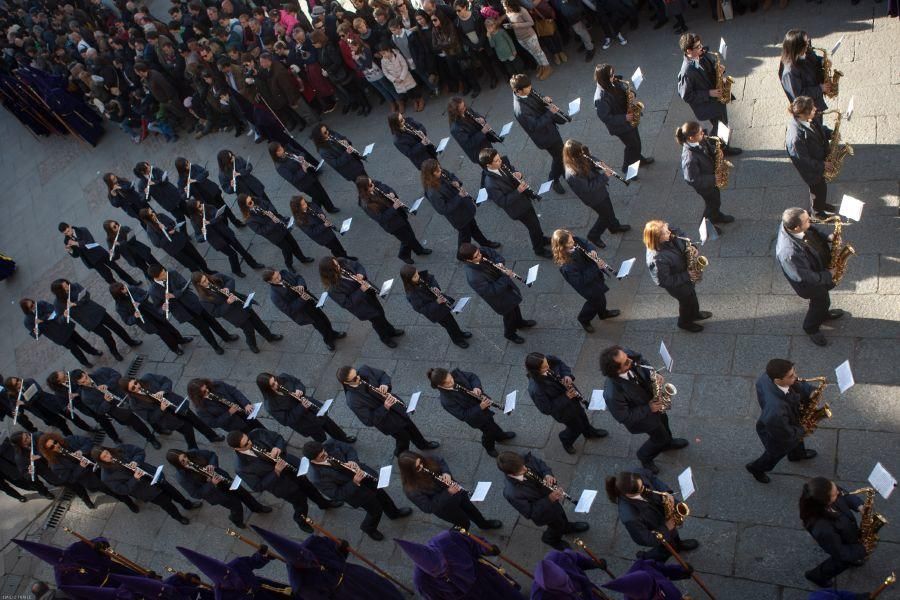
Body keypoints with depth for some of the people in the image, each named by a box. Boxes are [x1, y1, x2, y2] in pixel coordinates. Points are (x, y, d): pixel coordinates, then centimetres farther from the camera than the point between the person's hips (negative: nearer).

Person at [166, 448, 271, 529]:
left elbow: (212, 454, -4)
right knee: (236, 504, 5)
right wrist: (212, 484, -32)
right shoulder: (182, 477, -30)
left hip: (222, 478, 4)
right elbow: (196, 494, -23)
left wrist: (212, 465, -24)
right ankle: (237, 520, 41)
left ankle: (258, 508, 46)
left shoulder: (193, 454, -21)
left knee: (243, 493, 17)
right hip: (212, 491, -4)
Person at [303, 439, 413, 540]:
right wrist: (354, 483, -36)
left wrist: (353, 461, -26)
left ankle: (394, 513, 57)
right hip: (352, 489, -4)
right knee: (376, 509, 13)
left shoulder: (330, 445, -24)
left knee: (381, 494, 24)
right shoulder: (317, 477, -35)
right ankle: (369, 528, 48)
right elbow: (337, 495, -26)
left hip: (362, 472, 4)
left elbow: (349, 449, -6)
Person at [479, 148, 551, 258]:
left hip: (524, 197, 6)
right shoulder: (490, 184, -36)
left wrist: (518, 174, -18)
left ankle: (542, 239, 57)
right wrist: (518, 191, -34)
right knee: (533, 226, 14)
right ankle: (539, 249, 43)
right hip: (518, 207, -6)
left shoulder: (503, 162, -17)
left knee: (534, 221, 27)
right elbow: (503, 202, -28)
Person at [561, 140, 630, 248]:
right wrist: (604, 176, -30)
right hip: (594, 198, -8)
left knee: (609, 208, 30)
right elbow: (588, 188, -33)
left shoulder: (582, 158, -18)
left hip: (601, 190, 8)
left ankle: (615, 226, 59)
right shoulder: (572, 175, -41)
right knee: (606, 215, 15)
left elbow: (592, 161, 4)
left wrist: (600, 164, -17)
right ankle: (594, 235, 41)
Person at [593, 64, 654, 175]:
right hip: (620, 126, -7)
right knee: (633, 146, 12)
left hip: (630, 120, 7)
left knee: (636, 142, 27)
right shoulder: (600, 99, -35)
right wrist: (625, 118, -29)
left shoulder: (614, 83, -12)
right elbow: (606, 118, -29)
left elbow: (626, 87, 6)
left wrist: (631, 92, -17)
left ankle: (640, 160, 55)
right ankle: (627, 169, 38)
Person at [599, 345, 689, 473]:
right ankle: (644, 456, 52)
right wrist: (648, 409, -26)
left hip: (651, 396, 6)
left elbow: (642, 362, -7)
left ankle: (668, 443, 66)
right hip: (642, 414, -5)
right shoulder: (613, 394, -46)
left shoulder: (627, 355, -32)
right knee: (660, 437, 19)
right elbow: (624, 417, -28)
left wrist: (653, 374, -24)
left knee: (663, 421, 32)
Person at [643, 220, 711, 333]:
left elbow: (683, 236, -1)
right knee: (688, 301, 22)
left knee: (692, 294, 32)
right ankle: (685, 323, 56)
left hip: (686, 269, 6)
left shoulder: (672, 234, -25)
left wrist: (692, 247, -21)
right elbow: (663, 281, -32)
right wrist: (687, 276, -27)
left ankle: (694, 314, 65)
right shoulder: (657, 259, -45)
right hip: (677, 284, -6)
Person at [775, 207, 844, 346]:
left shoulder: (789, 223, -26)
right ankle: (811, 328, 50)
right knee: (821, 302, 21)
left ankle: (823, 314, 65)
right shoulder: (790, 253, -48)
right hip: (813, 282, -7)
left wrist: (827, 237, -14)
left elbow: (812, 230, 0)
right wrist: (829, 275, -19)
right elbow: (807, 277, -32)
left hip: (819, 265, 7)